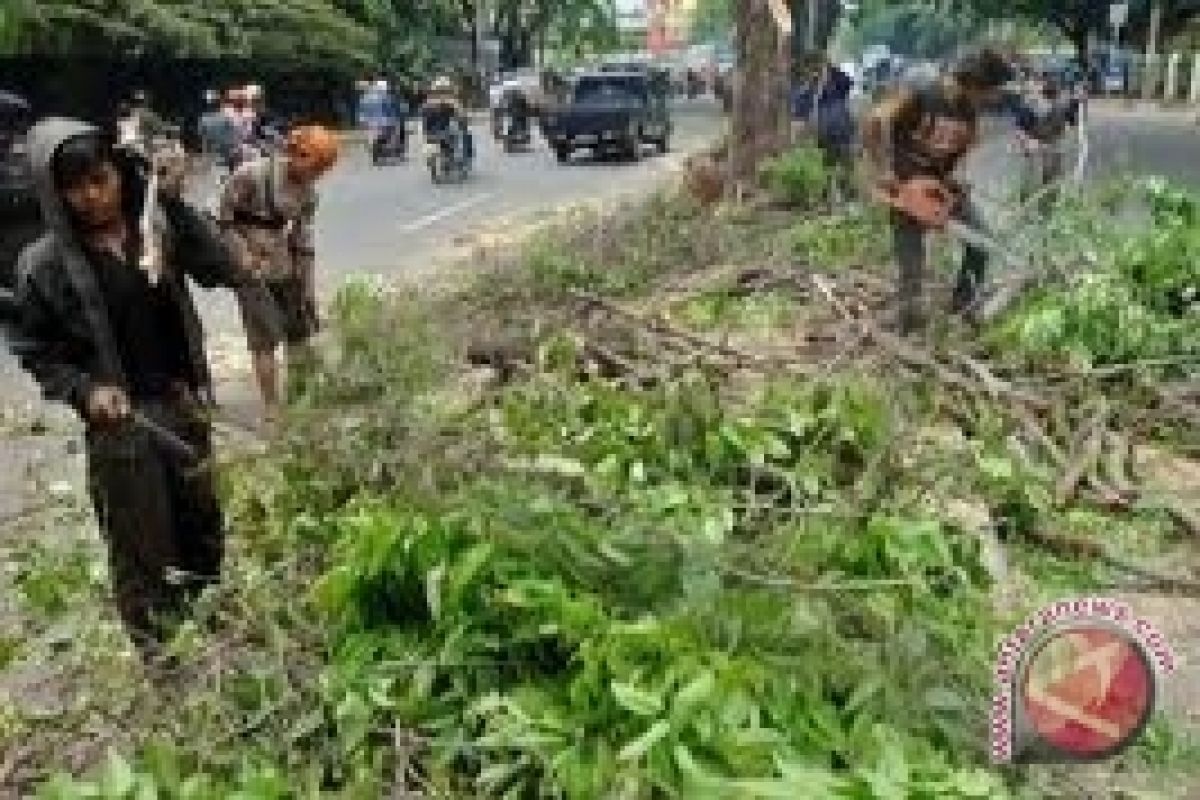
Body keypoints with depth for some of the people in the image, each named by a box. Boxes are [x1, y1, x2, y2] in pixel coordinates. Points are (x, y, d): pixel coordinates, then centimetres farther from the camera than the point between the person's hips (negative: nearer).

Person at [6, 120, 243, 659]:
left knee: (205, 529, 17)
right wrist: (84, 390, -16)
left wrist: (174, 204, -18)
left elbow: (222, 270, -12)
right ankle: (161, 655, 27)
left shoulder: (157, 227, -1)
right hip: (120, 422, -3)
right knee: (143, 551, 8)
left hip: (185, 404, 3)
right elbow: (34, 350, 0)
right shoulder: (45, 263, -7)